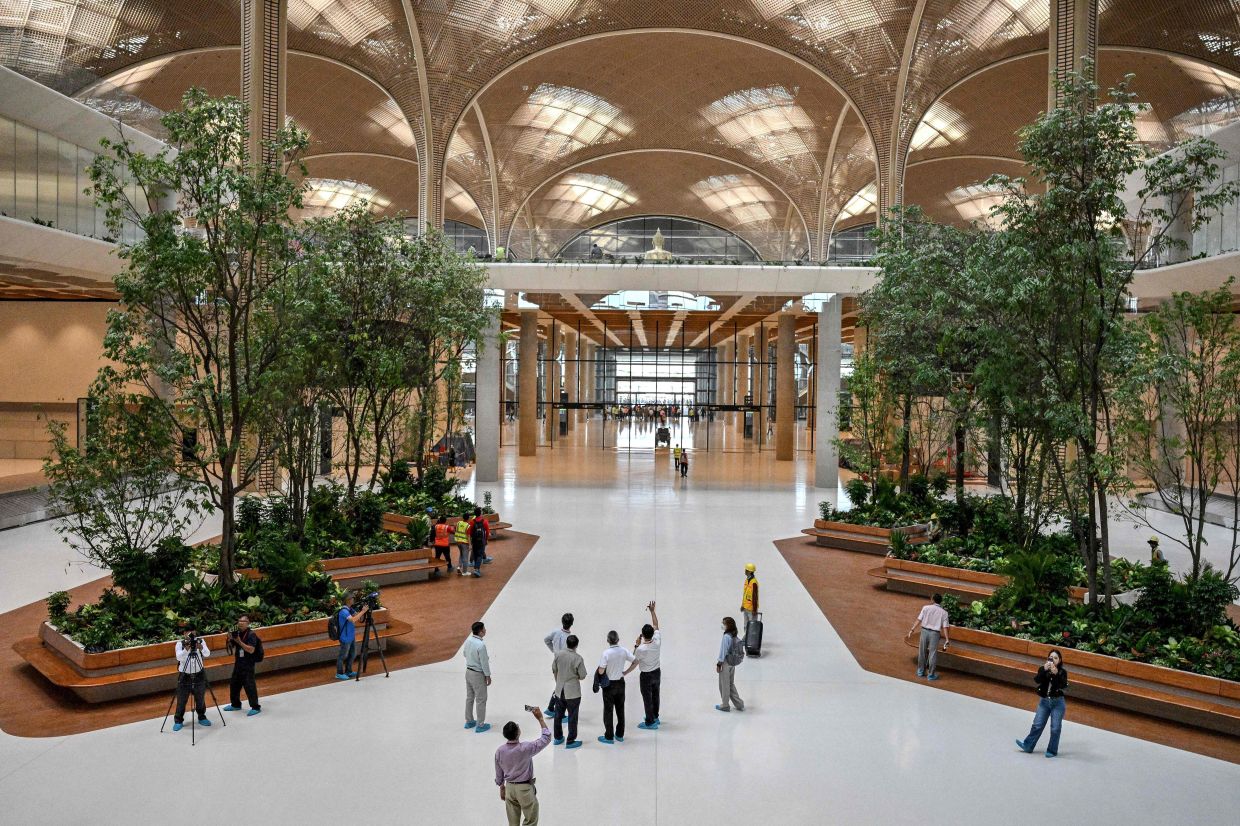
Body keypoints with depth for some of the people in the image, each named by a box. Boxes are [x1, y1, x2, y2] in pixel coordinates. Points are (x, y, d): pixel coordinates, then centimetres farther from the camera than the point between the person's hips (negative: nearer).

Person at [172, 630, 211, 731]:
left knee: (200, 699, 13)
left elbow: (207, 654, -18)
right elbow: (179, 657, -23)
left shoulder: (201, 641, -5)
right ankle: (178, 721, 18)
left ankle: (202, 717, 29)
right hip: (184, 676, -2)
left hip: (199, 675, 2)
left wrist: (200, 647, -37)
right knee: (181, 700, 4)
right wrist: (186, 648, -40)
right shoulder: (180, 643, -9)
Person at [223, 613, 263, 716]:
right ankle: (235, 704, 34)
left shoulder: (251, 634, -14)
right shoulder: (237, 633, 6)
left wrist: (240, 642, -27)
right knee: (234, 684, 17)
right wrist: (230, 641, -7)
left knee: (249, 686, -6)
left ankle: (255, 707, 3)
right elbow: (231, 647, 15)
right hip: (238, 663, 8)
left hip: (248, 664, -8)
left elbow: (251, 650, -22)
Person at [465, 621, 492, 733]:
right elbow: (484, 663, -21)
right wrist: (488, 676, -9)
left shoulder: (468, 641, -5)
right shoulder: (481, 645, -28)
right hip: (478, 674, -8)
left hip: (468, 671, 8)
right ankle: (480, 725, 16)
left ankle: (469, 721, 34)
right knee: (481, 700, 6)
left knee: (469, 697, 21)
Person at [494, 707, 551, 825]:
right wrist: (540, 718, -12)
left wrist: (502, 788, 19)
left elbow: (499, 774, 3)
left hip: (509, 788, 5)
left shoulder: (499, 751, -11)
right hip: (525, 788, -5)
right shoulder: (525, 748, -25)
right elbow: (546, 738, -15)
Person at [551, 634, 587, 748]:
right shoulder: (578, 658, -22)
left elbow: (554, 670, 3)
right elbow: (582, 676, -13)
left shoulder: (558, 654, -10)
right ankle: (570, 741, 17)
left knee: (558, 715, 20)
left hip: (559, 691, 4)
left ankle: (558, 738, 34)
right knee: (572, 717, 10)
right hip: (573, 692, -4)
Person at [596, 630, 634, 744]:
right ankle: (620, 735, 26)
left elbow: (601, 671, -23)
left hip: (609, 684, -4)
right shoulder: (624, 651, -9)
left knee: (608, 710, 7)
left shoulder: (606, 653, -23)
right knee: (620, 709, 16)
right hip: (620, 683, 4)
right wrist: (626, 672, 7)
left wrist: (600, 669, 0)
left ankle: (609, 737, 14)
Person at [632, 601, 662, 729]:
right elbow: (656, 625, -4)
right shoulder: (657, 641, -17)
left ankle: (650, 722, 19)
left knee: (647, 698, 9)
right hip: (657, 672, 5)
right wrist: (652, 611, 0)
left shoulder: (640, 649, -29)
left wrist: (636, 645, -7)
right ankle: (655, 717, 38)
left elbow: (634, 664, -14)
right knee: (655, 696, 22)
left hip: (646, 675, -5)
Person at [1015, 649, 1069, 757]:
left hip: (1057, 702, -2)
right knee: (1037, 725, 6)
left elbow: (1064, 685, -21)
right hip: (1044, 701, 2)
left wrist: (1056, 673, -35)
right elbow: (1037, 680, -17)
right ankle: (1027, 746, 13)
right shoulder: (1043, 669, -2)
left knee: (1055, 728, 5)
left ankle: (1052, 751, 17)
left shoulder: (1062, 672, -7)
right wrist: (1044, 670, -30)